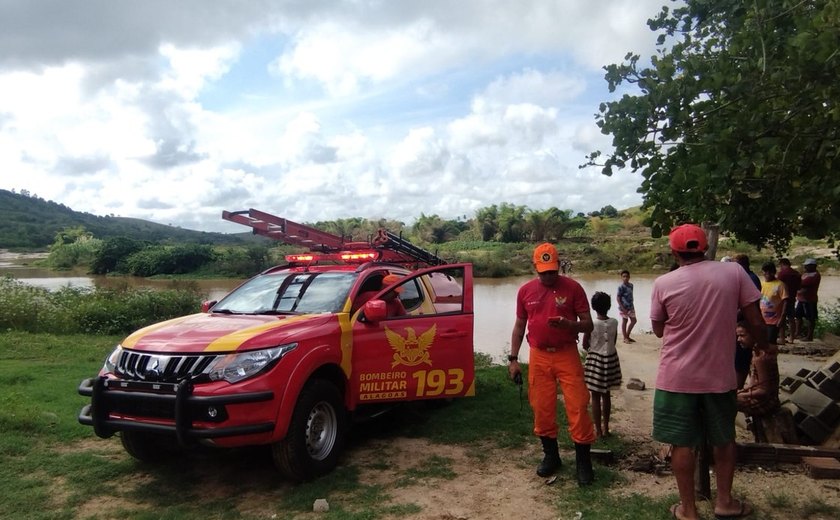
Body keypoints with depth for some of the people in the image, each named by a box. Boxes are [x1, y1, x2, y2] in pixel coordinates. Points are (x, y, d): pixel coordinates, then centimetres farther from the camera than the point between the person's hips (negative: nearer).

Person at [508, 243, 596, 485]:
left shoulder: (572, 288, -4)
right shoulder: (525, 291, 5)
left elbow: (588, 325, -2)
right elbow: (519, 326, 12)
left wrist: (568, 324, -23)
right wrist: (513, 359, 7)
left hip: (567, 356, -2)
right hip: (538, 357, 3)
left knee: (578, 406, -4)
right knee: (542, 408, 8)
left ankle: (583, 461, 10)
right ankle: (550, 455, 25)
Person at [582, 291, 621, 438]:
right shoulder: (614, 322, -7)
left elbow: (585, 345, -8)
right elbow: (613, 342, 5)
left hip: (595, 360, -4)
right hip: (611, 359, 4)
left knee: (596, 396, 5)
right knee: (606, 395, 16)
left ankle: (598, 430, 10)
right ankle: (606, 428, 25)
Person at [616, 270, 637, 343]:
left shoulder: (631, 285, 5)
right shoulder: (621, 287, -16)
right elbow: (618, 298, -16)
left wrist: (632, 305, 12)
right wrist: (622, 308, -20)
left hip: (631, 307, 7)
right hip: (624, 307, -7)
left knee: (633, 320, 12)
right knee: (624, 321, 4)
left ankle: (627, 336, 26)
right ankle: (625, 338, 15)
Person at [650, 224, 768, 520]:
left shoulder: (663, 284, -10)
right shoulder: (734, 272, -8)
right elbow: (755, 322, -3)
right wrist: (762, 345, 17)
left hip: (677, 377, -2)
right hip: (719, 374, 2)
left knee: (682, 443, 10)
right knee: (724, 439, 22)